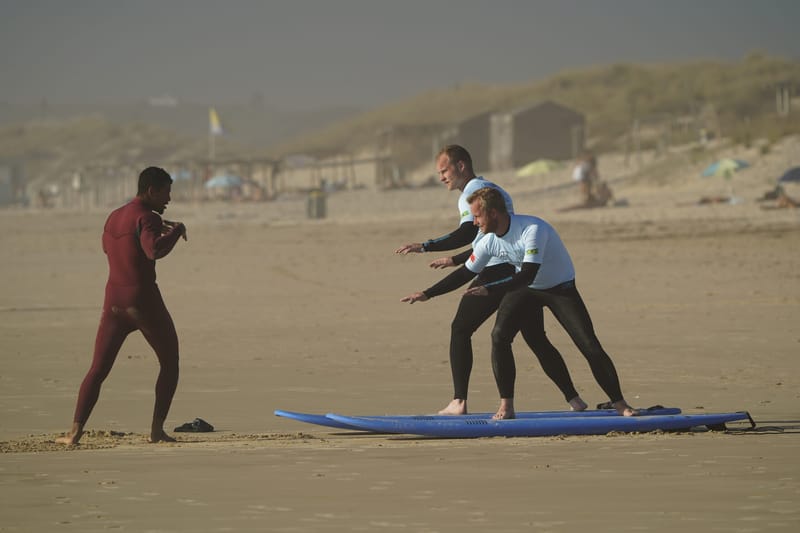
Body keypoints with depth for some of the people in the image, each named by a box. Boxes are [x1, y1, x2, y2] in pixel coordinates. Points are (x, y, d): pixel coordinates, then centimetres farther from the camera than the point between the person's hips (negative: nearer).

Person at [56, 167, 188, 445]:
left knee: (97, 370, 8)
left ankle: (75, 432, -4)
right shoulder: (146, 217, -11)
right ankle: (157, 429, 4)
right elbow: (154, 251, -28)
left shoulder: (113, 218, 15)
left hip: (114, 302, 6)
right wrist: (175, 232, -11)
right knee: (170, 364, 11)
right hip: (144, 302, -6)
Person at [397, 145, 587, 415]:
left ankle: (459, 402, -7)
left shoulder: (472, 191, -4)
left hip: (496, 272, -9)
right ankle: (573, 398, 6)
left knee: (460, 330, 1)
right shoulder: (495, 190, 25)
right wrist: (455, 260, 39)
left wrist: (424, 247, -19)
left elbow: (467, 233, -19)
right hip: (522, 271, 9)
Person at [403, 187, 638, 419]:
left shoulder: (533, 229, -33)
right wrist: (427, 294, -3)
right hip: (525, 289, 5)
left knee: (590, 346, -12)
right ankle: (506, 405, -9)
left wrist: (488, 290, -47)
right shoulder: (490, 241, -13)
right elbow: (465, 273, -1)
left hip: (561, 288, -5)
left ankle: (619, 403, 3)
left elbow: (528, 275, -41)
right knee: (499, 336, -17)